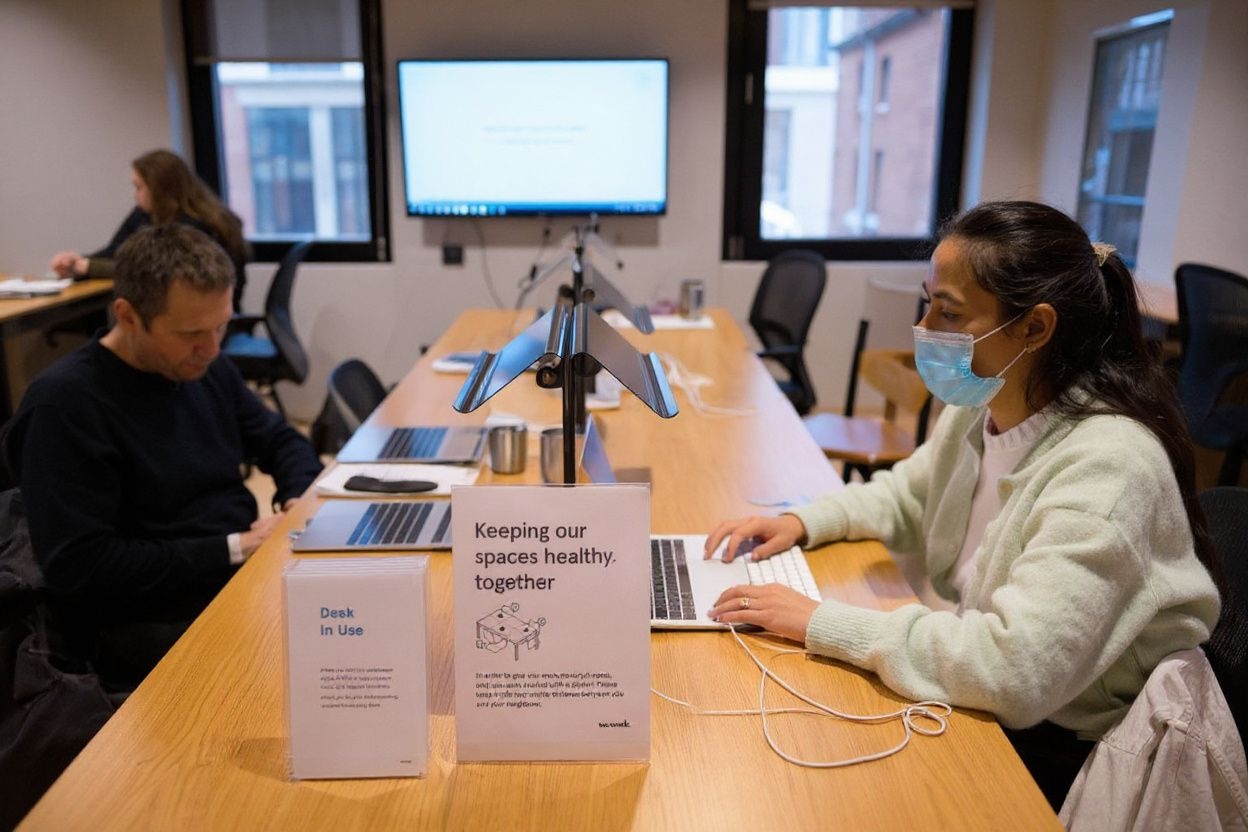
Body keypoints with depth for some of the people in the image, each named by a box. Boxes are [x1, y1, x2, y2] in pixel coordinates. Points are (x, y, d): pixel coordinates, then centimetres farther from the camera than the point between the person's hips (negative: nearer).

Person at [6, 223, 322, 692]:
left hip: (246, 577, 8)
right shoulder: (65, 403, -16)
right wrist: (233, 548, -19)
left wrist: (300, 501, -4)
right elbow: (78, 567, -20)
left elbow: (279, 439, 18)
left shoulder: (204, 367, 6)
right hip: (144, 625, -7)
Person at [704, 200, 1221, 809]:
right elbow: (907, 496, 15)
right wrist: (802, 522, -3)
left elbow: (1014, 669, -35)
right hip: (978, 690, 7)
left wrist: (823, 622, -30)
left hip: (1062, 750, -6)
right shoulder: (980, 405, -4)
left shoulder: (1105, 464, -29)